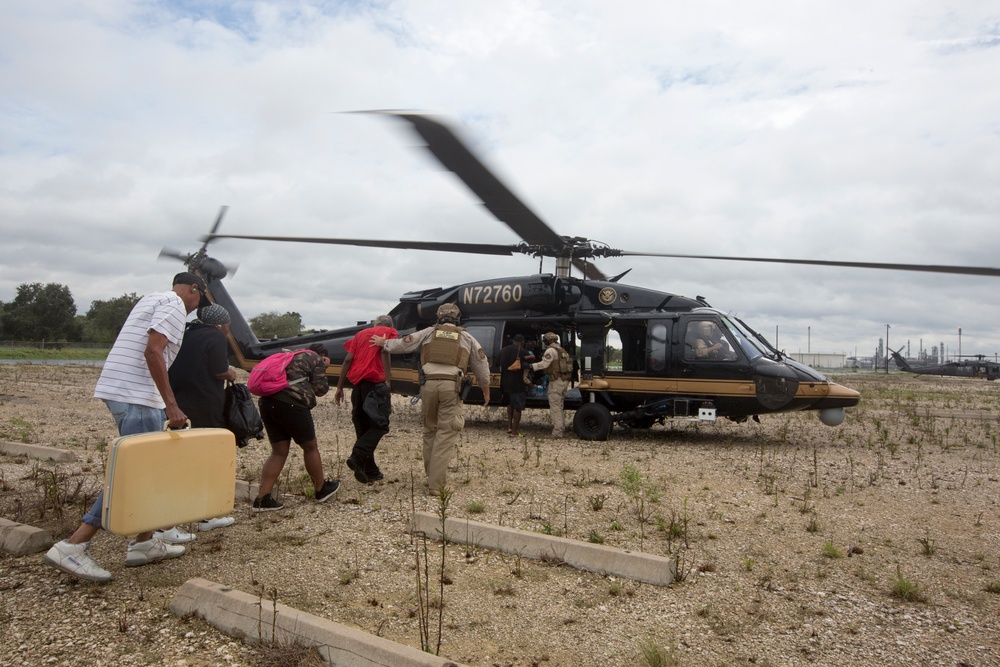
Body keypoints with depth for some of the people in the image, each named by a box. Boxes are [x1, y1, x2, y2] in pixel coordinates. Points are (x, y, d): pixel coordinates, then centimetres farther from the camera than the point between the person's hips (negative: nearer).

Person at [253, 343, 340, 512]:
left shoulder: (294, 356, 31)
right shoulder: (317, 359, 8)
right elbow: (320, 388, 2)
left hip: (267, 402, 8)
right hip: (291, 404, -8)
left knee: (279, 452, 12)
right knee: (310, 447, 9)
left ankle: (262, 498, 4)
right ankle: (321, 490, 23)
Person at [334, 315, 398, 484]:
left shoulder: (361, 333, 23)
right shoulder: (389, 332, 11)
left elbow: (348, 359, 12)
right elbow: (385, 351, -10)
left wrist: (339, 387, 11)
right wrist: (388, 380, -16)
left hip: (358, 383, 5)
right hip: (376, 382, -5)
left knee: (363, 426, 11)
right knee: (380, 424, -1)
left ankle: (371, 471, 13)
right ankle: (357, 456, -21)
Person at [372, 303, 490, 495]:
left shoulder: (429, 332, 13)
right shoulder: (466, 337, 14)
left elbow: (402, 345, 13)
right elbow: (481, 365, 16)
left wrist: (383, 343, 31)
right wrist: (486, 391, 27)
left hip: (430, 384, 2)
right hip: (451, 386, -2)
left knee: (430, 430, 18)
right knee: (446, 434, -1)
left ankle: (432, 474, 24)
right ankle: (436, 483, -8)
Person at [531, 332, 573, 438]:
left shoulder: (551, 350, -10)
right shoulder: (561, 350, 20)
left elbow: (544, 364, -20)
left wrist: (531, 366, -20)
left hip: (556, 381, -9)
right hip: (564, 381, 9)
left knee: (555, 406, -6)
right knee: (559, 405, 18)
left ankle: (558, 431, -8)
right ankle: (562, 428, 24)